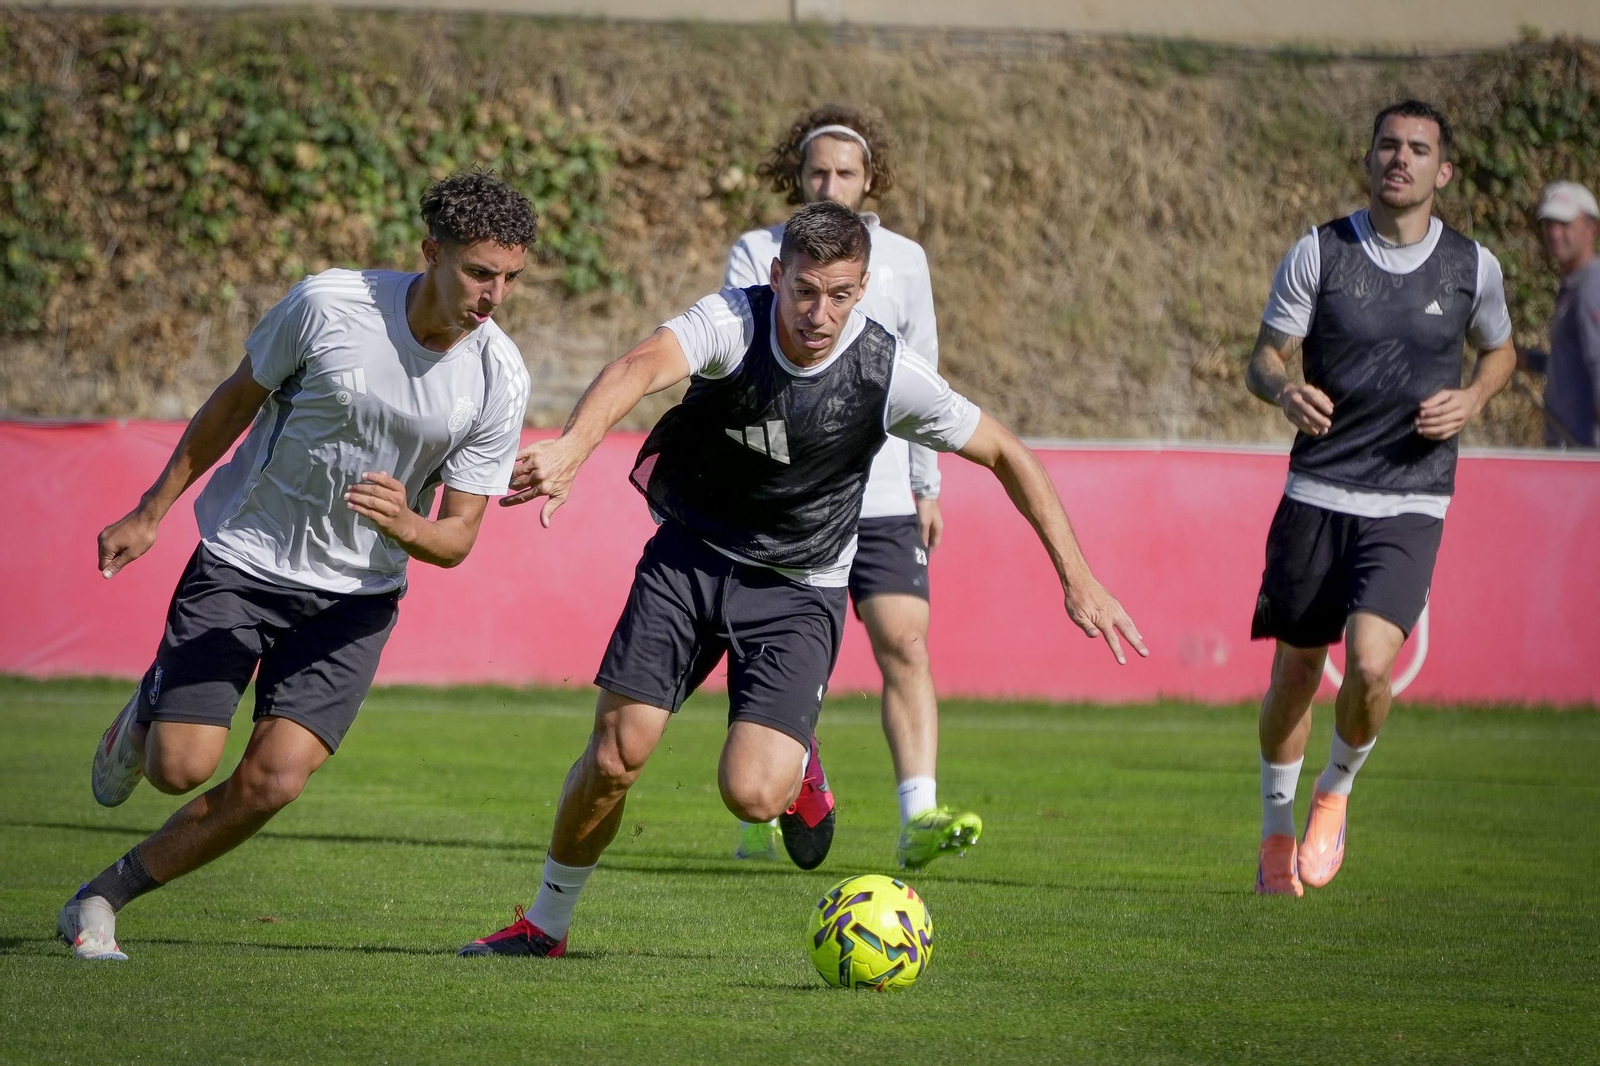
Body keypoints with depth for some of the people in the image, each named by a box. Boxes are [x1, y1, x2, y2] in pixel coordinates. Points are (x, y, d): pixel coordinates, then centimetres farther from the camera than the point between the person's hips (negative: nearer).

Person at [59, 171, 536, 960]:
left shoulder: (500, 380, -12)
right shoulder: (325, 304, -17)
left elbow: (456, 539, -6)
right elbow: (236, 400, 1)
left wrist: (402, 525, -30)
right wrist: (151, 511, 7)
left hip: (355, 595, 2)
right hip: (241, 560, -1)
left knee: (272, 781, -14)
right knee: (181, 767, -12)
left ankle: (101, 899, 6)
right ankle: (146, 713, 27)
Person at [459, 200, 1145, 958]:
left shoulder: (887, 372, -17)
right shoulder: (734, 321, -20)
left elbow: (1004, 454, -4)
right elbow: (642, 368, -41)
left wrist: (1077, 580, -5)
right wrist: (571, 447, -62)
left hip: (797, 589, -1)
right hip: (691, 554, 1)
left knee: (750, 794, -18)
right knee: (616, 754, -7)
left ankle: (798, 767, 21)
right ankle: (545, 923, 18)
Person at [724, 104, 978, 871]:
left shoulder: (903, 260, 9)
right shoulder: (757, 254, 3)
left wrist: (927, 487, 14)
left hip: (881, 494, 1)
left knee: (905, 644, -11)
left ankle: (919, 817, -16)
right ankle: (763, 815, 19)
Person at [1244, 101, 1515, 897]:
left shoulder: (1472, 267, 1)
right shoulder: (1318, 253, -2)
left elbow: (1498, 350, 19)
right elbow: (1264, 358, 1)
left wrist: (1471, 401, -3)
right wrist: (1285, 391, -23)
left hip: (1411, 505, -1)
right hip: (1317, 494, 1)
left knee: (1370, 662, -19)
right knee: (1295, 671, 6)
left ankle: (1336, 792, 11)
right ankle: (1276, 834, 29)